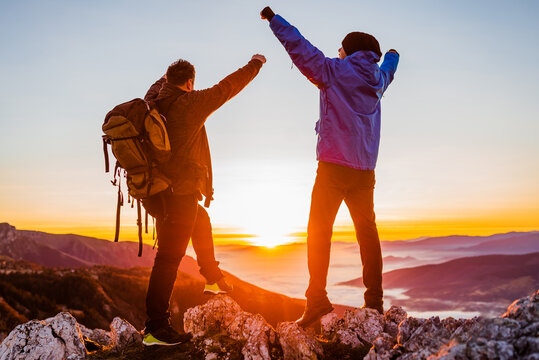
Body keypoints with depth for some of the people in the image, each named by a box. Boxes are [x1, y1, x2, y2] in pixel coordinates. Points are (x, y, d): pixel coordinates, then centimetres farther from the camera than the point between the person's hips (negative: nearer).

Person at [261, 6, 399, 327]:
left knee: (319, 230, -2)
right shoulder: (377, 78, 17)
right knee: (367, 231, 10)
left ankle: (317, 298, -6)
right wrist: (392, 56, 64)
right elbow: (388, 69, 40)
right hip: (365, 169, 6)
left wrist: (274, 19, 13)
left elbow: (301, 48, 1)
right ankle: (375, 300, 13)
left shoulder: (335, 71, 0)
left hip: (334, 165, -5)